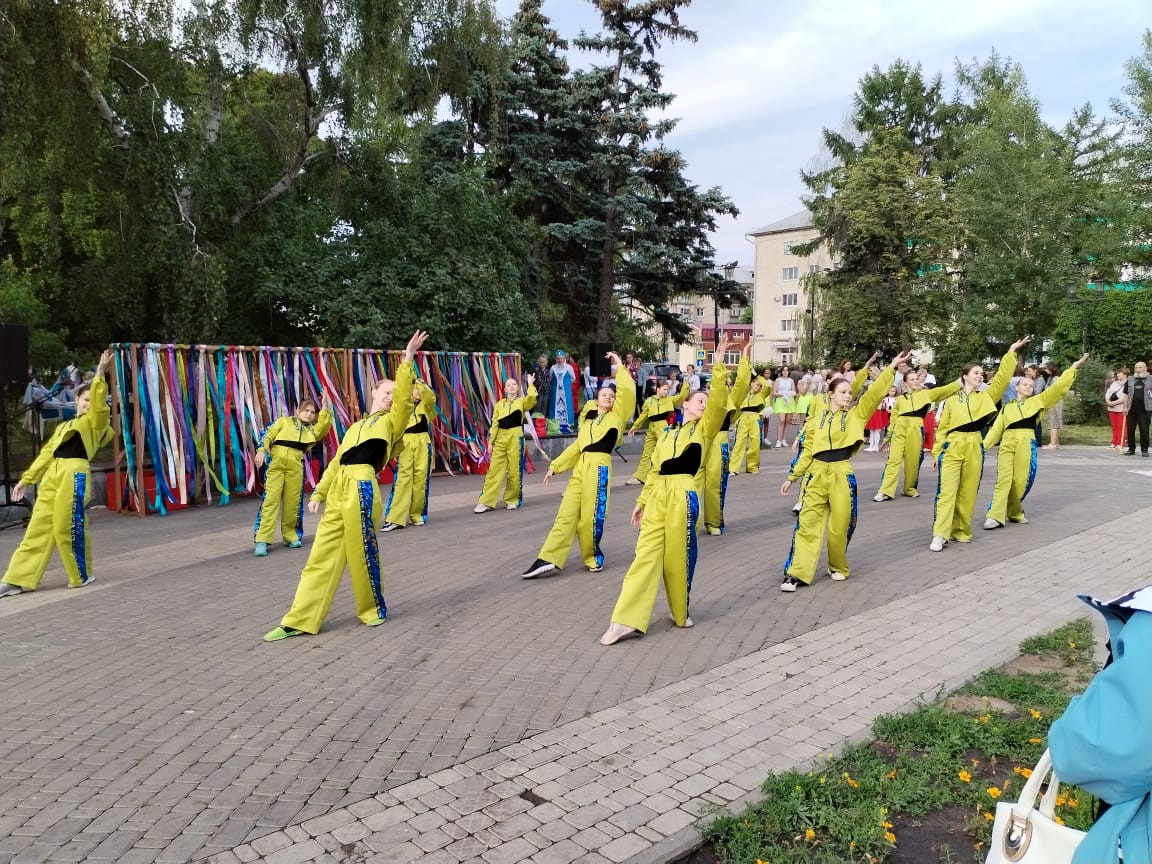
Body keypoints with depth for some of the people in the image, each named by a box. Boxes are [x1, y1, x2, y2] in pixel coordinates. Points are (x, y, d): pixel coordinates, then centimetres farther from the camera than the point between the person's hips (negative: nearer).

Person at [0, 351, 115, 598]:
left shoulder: (96, 423, 6)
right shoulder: (63, 426, 25)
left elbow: (99, 404, -14)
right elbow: (46, 454, 24)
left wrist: (100, 374, -17)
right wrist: (26, 479, 19)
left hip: (74, 476, -7)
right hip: (52, 477, 7)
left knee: (68, 528, -5)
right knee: (37, 528, 5)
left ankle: (81, 576, 11)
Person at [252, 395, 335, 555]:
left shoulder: (312, 430, 26)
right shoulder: (284, 421, 22)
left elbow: (324, 425, 5)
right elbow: (267, 434, 10)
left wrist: (325, 408, 0)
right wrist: (261, 450, -7)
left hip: (296, 465, 3)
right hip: (276, 460, -3)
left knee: (293, 501, 1)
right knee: (271, 498, -10)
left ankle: (290, 535, 15)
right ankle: (262, 540, -14)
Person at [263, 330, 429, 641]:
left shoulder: (391, 422, 8)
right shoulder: (356, 426, 25)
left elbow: (404, 398, -10)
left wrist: (407, 359, -16)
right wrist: (319, 493, 16)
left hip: (361, 490, -6)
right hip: (338, 491, 6)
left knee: (362, 555, 1)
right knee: (321, 556, 5)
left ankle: (374, 609, 23)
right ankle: (301, 620, 8)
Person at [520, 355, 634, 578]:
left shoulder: (617, 416, 6)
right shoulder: (588, 420, 22)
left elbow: (627, 391, -7)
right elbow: (577, 446, 23)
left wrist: (620, 367, 3)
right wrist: (555, 466, 19)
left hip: (599, 469, -6)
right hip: (580, 468, 6)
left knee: (590, 517, -5)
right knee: (566, 514, 1)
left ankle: (594, 558, 15)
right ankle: (548, 559, -3)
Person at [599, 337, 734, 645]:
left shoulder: (704, 429, 10)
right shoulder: (667, 436, 23)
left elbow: (718, 402, -6)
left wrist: (719, 366, -12)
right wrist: (642, 501, 16)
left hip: (683, 495, -4)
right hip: (658, 495, 4)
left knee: (678, 556, 1)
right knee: (646, 553, -1)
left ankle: (680, 614, 21)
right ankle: (628, 619, -4)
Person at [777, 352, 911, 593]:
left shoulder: (855, 415, 7)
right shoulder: (818, 418, 10)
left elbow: (874, 393, -6)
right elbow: (808, 451, 12)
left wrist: (891, 368, -11)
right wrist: (792, 477, 9)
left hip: (842, 475, -1)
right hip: (816, 474, 1)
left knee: (840, 526, 5)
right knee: (808, 523, -3)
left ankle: (838, 568, 26)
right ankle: (797, 573, -4)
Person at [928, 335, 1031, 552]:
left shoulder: (985, 397, 13)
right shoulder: (951, 400, 10)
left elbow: (1001, 378, 1)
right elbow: (942, 428, 10)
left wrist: (1011, 353, -4)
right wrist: (936, 453, 7)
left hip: (974, 449, 2)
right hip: (952, 447, -2)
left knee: (968, 493, 6)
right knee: (947, 491, -10)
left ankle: (960, 530, 17)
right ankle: (940, 535, -14)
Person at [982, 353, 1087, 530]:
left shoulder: (1037, 401, 16)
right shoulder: (1007, 407, 17)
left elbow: (1057, 387, 9)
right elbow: (996, 429, 15)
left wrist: (1073, 368, 4)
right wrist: (982, 446, 6)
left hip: (1026, 444, 0)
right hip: (1007, 443, 0)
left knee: (1020, 481, 1)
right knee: (1004, 479, -9)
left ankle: (1014, 512, 18)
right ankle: (995, 516, -14)